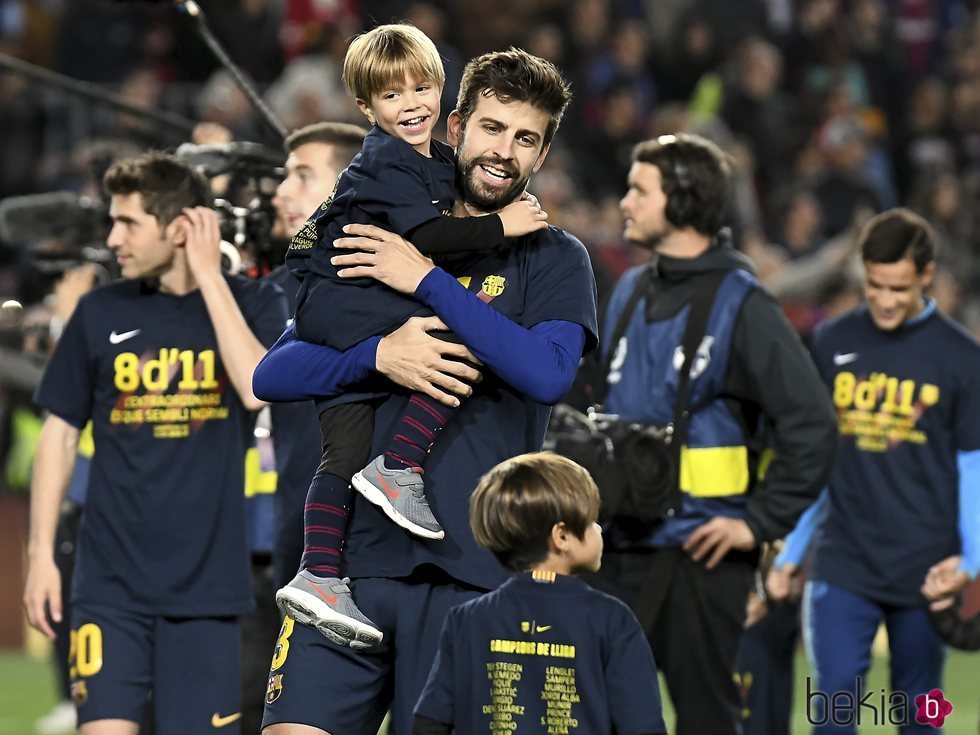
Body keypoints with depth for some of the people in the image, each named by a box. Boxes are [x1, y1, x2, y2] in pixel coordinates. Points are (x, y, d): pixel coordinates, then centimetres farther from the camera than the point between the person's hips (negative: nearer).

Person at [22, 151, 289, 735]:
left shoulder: (254, 305, 1)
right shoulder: (102, 313, 6)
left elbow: (257, 388, -18)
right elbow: (61, 433, 11)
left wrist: (208, 275, -12)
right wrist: (41, 553, 4)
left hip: (207, 580, -1)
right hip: (111, 582, 1)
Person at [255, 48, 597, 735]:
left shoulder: (552, 259, 8)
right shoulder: (380, 249, 16)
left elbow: (548, 373, -13)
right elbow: (272, 376, 9)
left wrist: (429, 281, -12)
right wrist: (380, 355, -9)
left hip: (472, 574, -2)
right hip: (352, 553, 2)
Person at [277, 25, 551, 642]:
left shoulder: (438, 160, 16)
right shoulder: (385, 162, -12)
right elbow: (425, 237, -22)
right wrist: (499, 227, -19)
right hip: (339, 297, -9)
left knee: (346, 451, 3)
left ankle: (318, 575, 0)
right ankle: (400, 469, -23)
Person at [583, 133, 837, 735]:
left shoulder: (740, 304, -11)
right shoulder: (632, 293, 13)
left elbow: (811, 423, -15)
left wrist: (760, 522, -15)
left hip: (701, 554, -7)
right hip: (622, 547, 7)